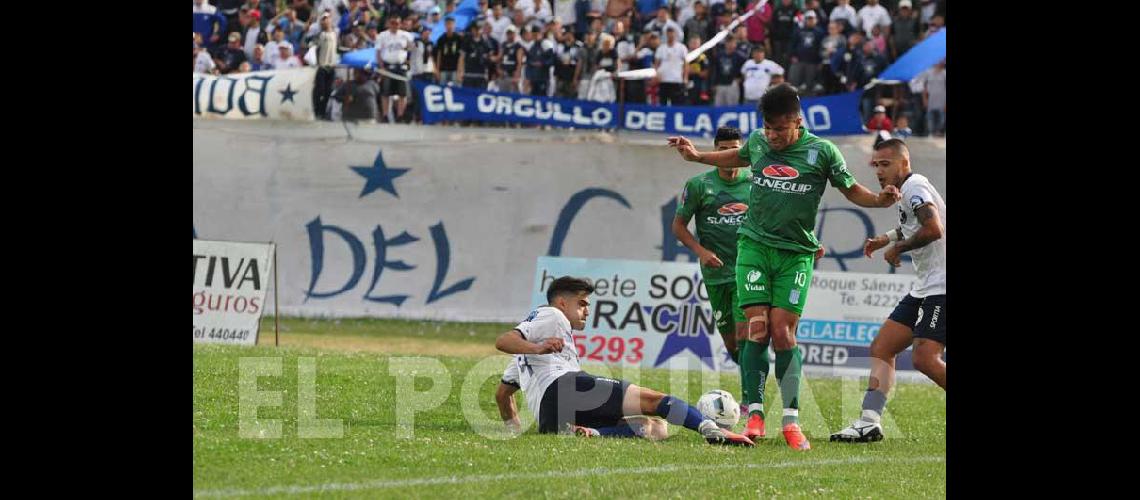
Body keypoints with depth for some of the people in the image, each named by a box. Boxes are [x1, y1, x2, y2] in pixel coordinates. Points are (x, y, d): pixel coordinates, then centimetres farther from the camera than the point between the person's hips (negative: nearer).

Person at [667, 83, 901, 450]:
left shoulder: (821, 151, -4)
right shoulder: (757, 142, 5)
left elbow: (851, 189, 6)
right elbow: (738, 158, 28)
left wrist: (879, 199, -13)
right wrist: (696, 156, 26)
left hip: (796, 253, -2)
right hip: (754, 245, 2)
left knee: (783, 333, -8)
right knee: (757, 329, -9)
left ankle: (791, 420, 0)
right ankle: (755, 413, -3)